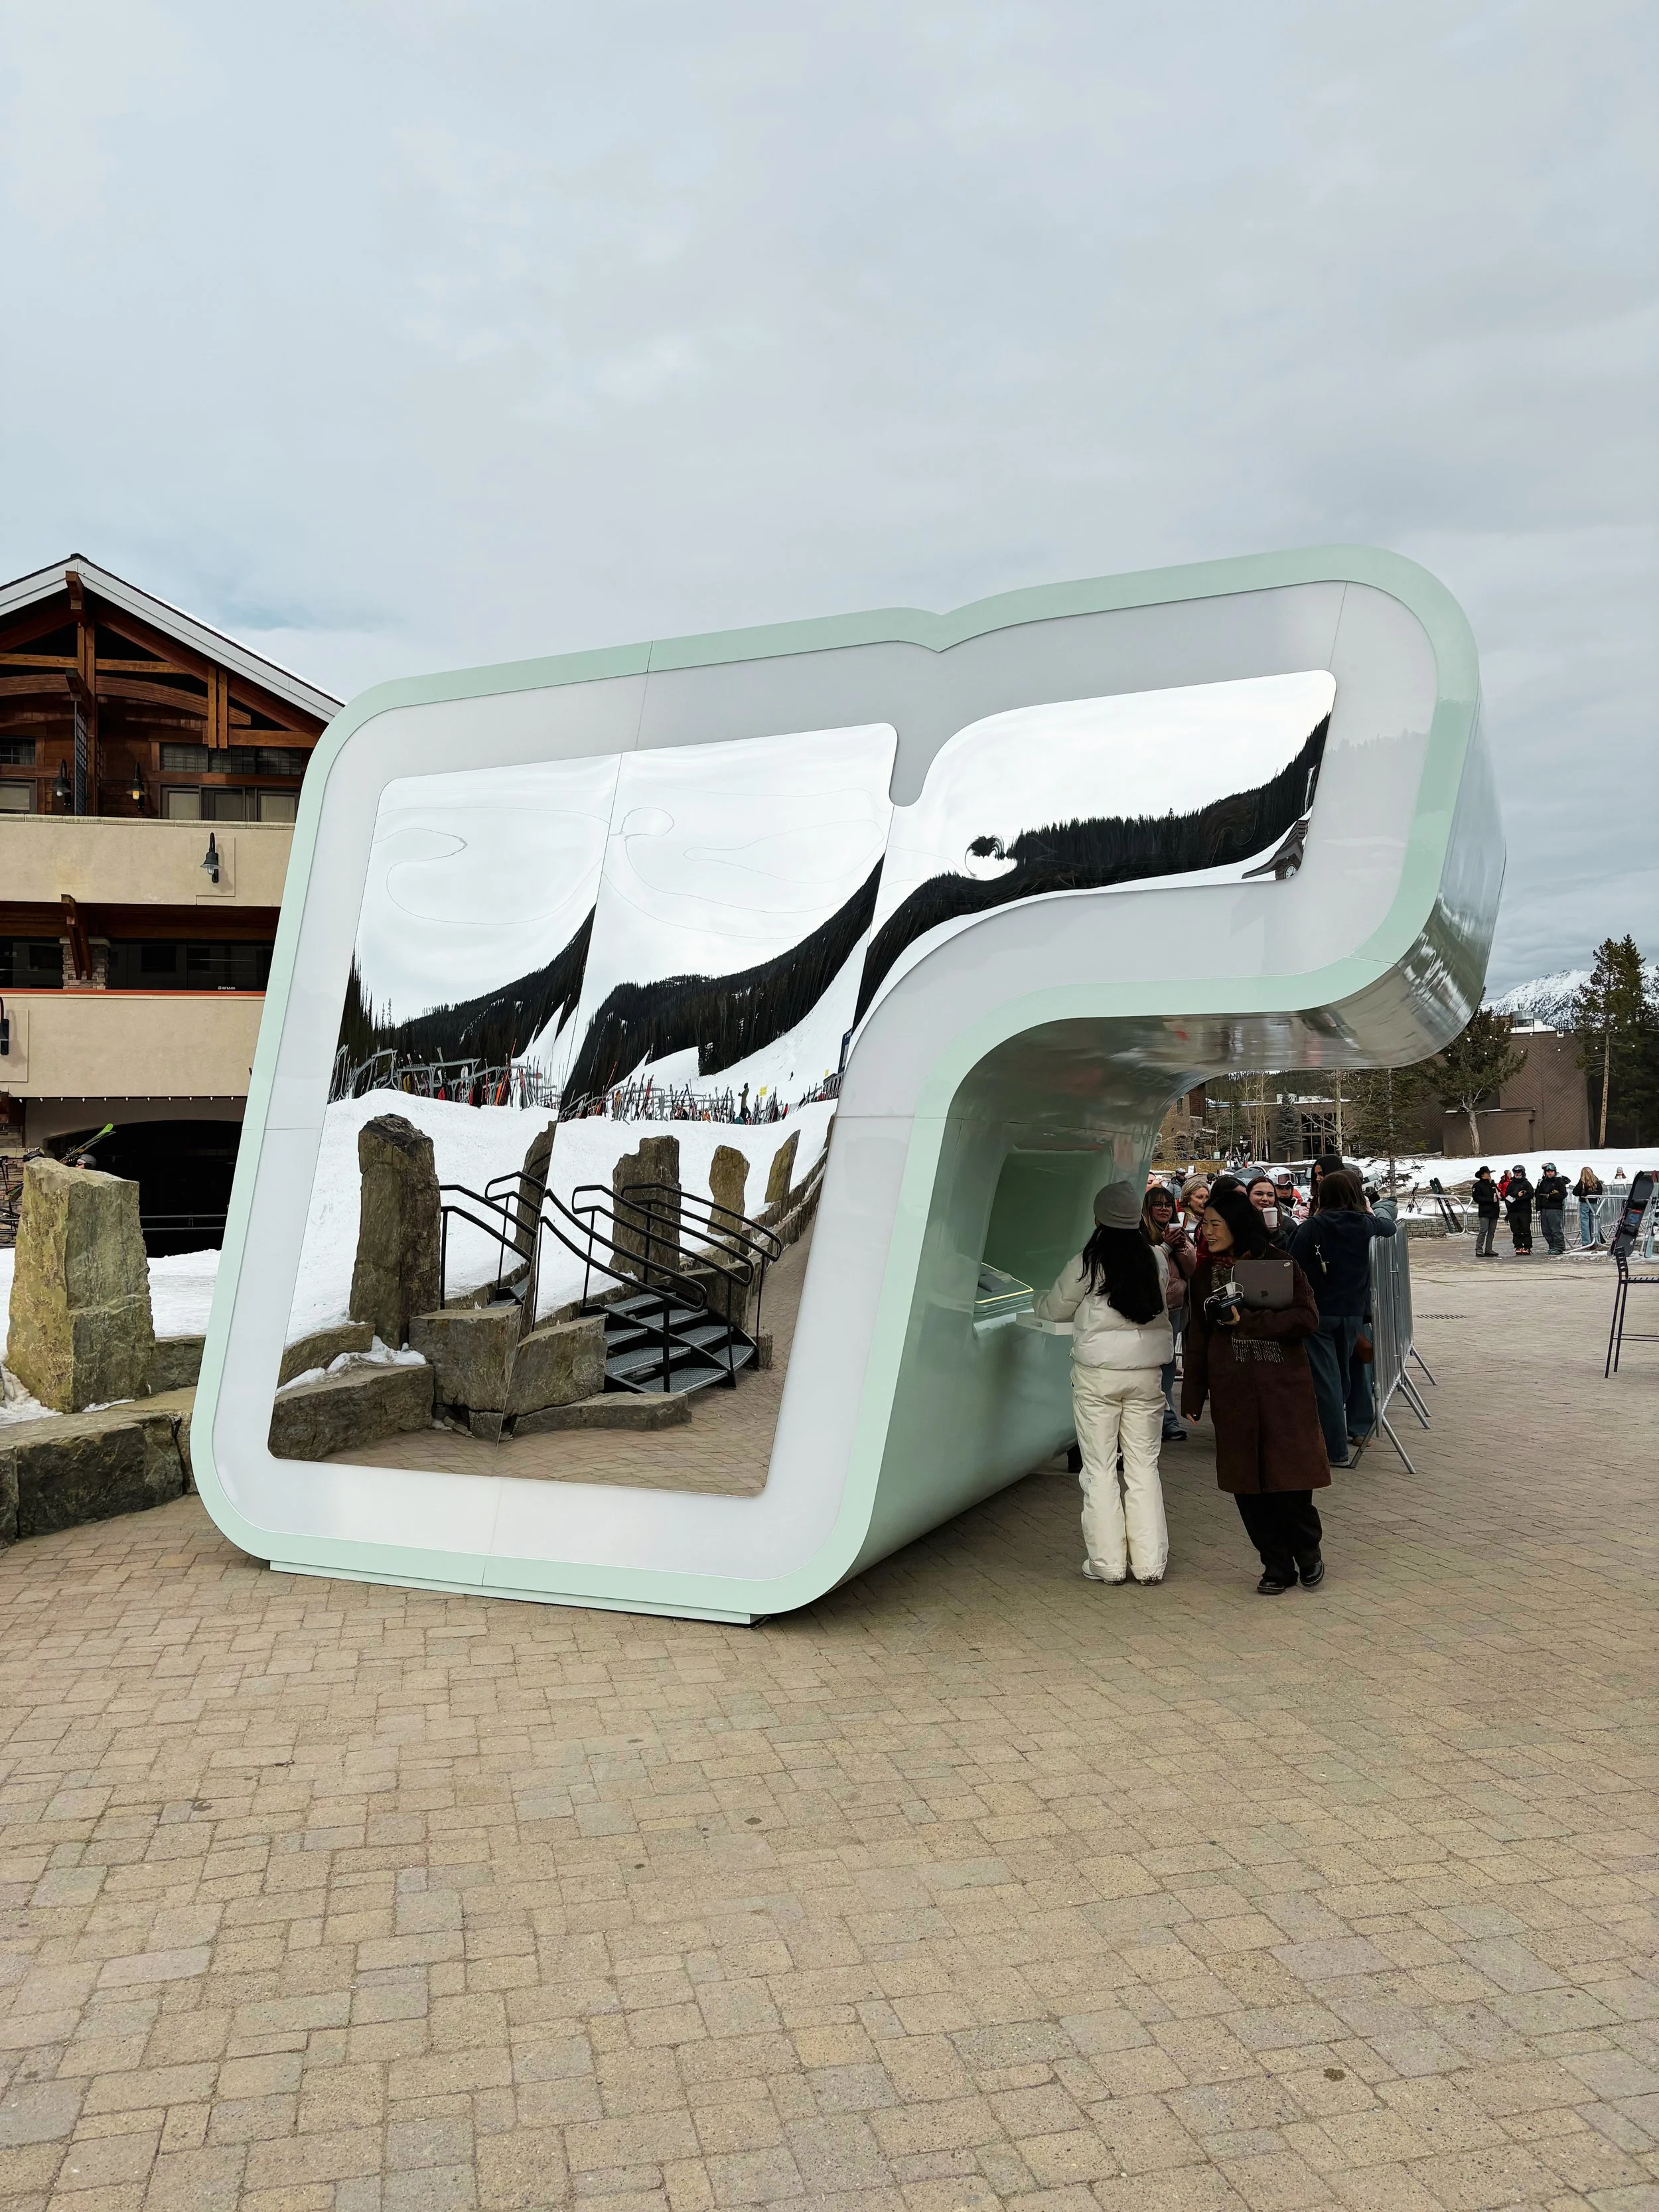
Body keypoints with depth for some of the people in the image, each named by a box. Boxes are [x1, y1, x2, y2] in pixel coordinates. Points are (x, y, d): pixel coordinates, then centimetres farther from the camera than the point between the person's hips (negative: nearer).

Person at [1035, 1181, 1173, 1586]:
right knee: (1144, 1466, 10)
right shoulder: (1157, 1259, 0)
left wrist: (1040, 1302, 26)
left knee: (1100, 1469, 5)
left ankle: (1108, 1563, 10)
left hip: (1097, 1375, -3)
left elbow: (1054, 1309, 3)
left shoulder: (1087, 1263, -10)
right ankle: (1149, 1563, 12)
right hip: (1145, 1373, 3)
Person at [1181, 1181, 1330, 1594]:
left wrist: (1248, 1321, -18)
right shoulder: (1205, 1272, 7)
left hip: (1283, 1388, -3)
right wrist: (1193, 1396, 8)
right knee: (1248, 1483, 4)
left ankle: (1309, 1552, 24)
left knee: (1289, 1478, -3)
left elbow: (1307, 1320, -11)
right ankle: (1278, 1565, 19)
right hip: (1232, 1392, 3)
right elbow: (1197, 1335, 10)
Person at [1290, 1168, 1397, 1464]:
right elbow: (1389, 1227, 25)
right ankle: (1358, 1429, 33)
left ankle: (1336, 1449, 0)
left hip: (1318, 1311, -4)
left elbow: (1293, 1267, -15)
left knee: (1326, 1378, -1)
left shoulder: (1312, 1226, -11)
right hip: (1353, 1310, 4)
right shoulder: (1364, 1223, 1)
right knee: (1350, 1370, 22)